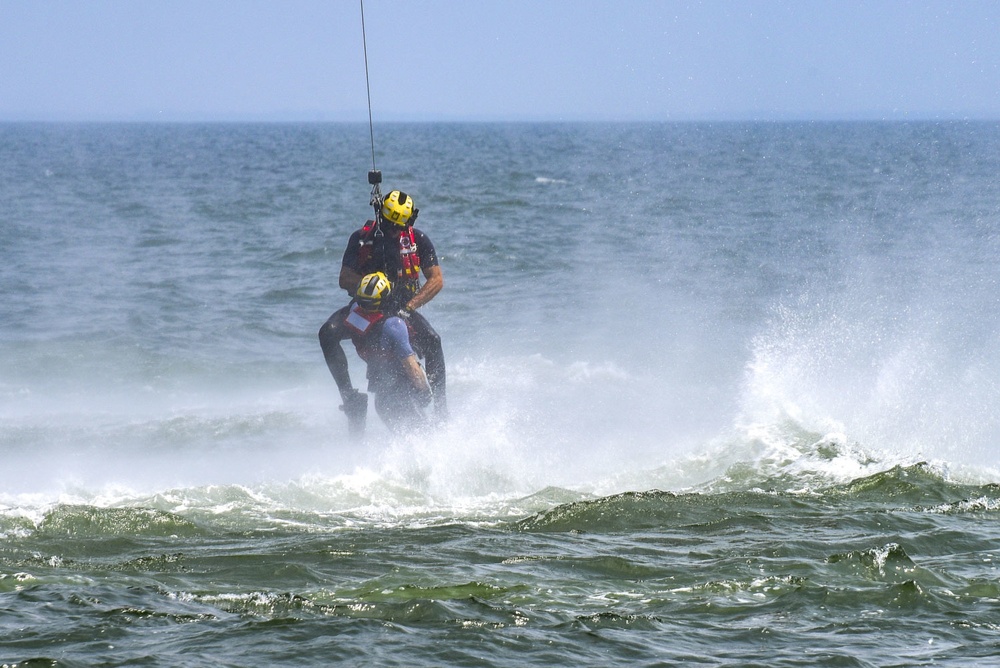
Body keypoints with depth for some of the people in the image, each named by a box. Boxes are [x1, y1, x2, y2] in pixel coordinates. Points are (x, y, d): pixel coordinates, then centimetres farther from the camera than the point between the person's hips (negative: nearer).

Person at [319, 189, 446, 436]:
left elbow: (436, 280, -11)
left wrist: (409, 306, -23)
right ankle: (349, 395, -23)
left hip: (404, 307, -1)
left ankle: (441, 407, -24)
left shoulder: (418, 240, -7)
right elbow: (345, 279, -6)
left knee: (432, 341, -31)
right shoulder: (361, 238, -5)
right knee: (328, 334, -26)